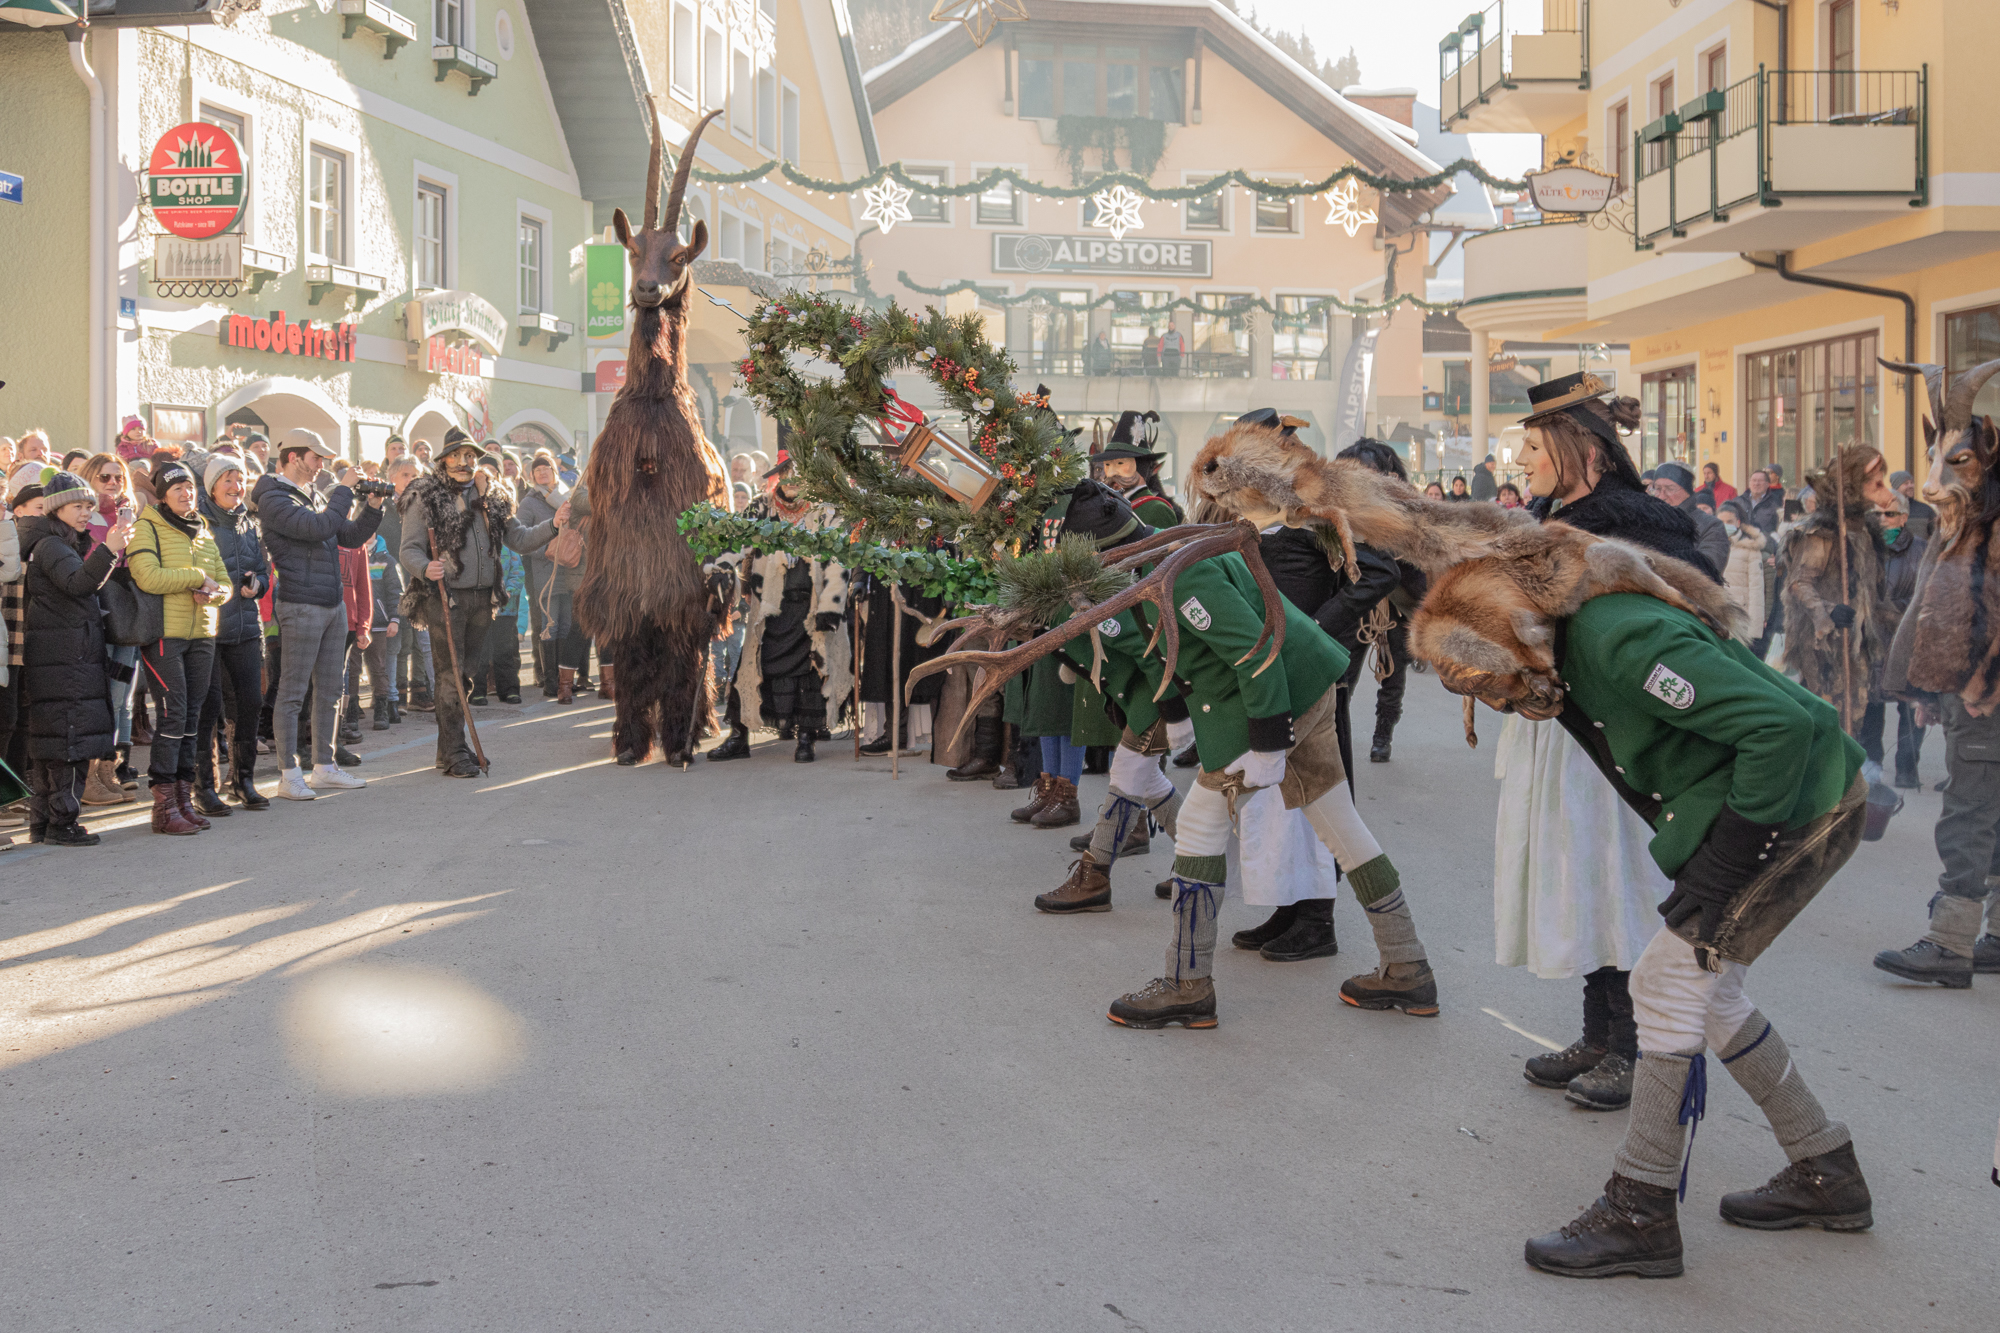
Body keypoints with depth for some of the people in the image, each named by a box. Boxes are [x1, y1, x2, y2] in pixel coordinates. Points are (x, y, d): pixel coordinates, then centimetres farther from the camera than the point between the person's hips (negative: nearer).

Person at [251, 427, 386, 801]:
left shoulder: (316, 496, 17)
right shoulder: (275, 499, -10)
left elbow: (351, 536, 19)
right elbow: (317, 527, -23)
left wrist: (373, 506, 5)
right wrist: (345, 491, -11)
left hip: (333, 604, 9)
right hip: (300, 606, -9)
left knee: (329, 690, 12)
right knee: (292, 692, -4)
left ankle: (324, 767, 19)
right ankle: (289, 775, -1)